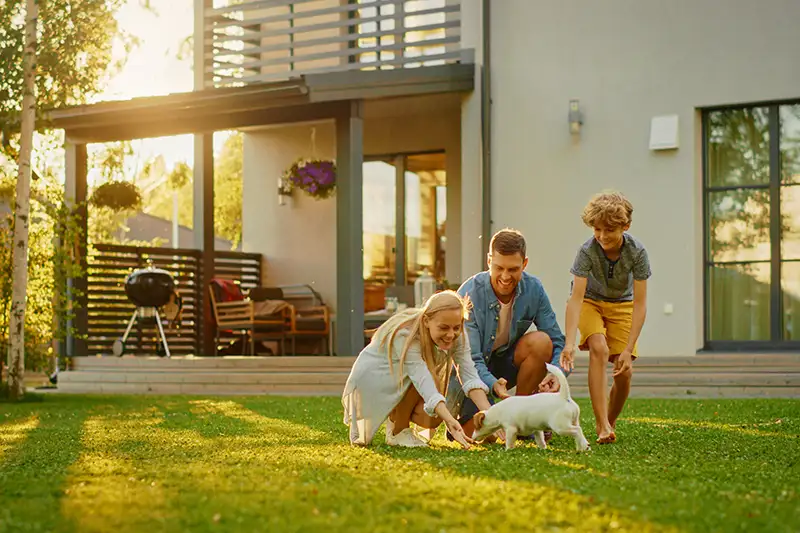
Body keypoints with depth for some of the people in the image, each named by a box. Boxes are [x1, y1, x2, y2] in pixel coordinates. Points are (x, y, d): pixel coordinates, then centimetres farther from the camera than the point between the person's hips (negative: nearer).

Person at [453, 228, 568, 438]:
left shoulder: (533, 288, -13)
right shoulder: (470, 295, -24)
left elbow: (557, 341, -10)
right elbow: (470, 359, -27)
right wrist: (493, 385, -47)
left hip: (505, 363, 4)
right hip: (473, 369, -4)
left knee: (541, 341, -26)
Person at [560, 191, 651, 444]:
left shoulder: (637, 252, -26)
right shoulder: (587, 251, -29)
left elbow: (639, 304, -25)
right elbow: (576, 298, -34)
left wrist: (628, 349, -30)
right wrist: (569, 343, -45)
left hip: (621, 305, 2)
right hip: (590, 302, -1)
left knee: (624, 371, -11)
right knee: (599, 348, -29)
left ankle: (611, 423, 16)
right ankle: (602, 426, -28)